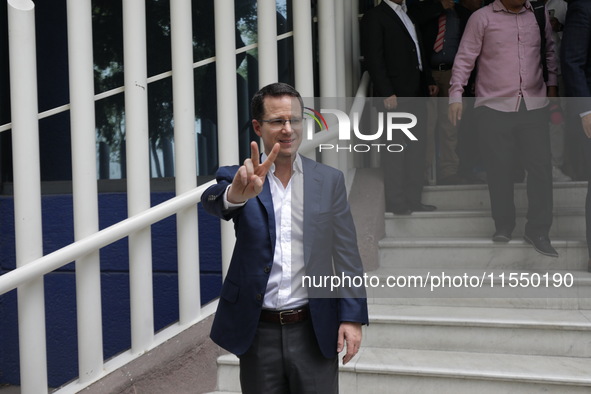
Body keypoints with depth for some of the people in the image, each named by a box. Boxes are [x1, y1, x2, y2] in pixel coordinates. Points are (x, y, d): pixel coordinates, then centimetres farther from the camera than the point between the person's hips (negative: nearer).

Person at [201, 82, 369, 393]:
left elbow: (347, 255, 3)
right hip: (258, 332, 0)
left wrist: (353, 316, -4)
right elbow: (212, 201, -24)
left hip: (315, 330, 1)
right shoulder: (237, 179, -1)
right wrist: (236, 193, -47)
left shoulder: (330, 180, 2)